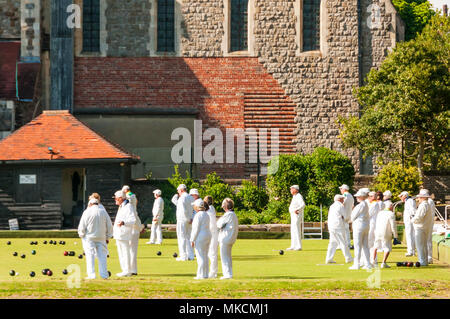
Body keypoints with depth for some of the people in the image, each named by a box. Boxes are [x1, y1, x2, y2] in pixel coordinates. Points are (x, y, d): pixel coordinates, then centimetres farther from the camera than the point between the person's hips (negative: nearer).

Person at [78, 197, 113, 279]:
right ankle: (104, 274, 3)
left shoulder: (87, 212, -4)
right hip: (101, 238, 3)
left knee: (90, 255, 1)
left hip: (89, 238, -3)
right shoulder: (103, 212, 5)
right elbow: (109, 226, 8)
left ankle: (91, 275, -4)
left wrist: (81, 235, 10)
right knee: (102, 256, 6)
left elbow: (82, 226, -5)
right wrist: (108, 237, 16)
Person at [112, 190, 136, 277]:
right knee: (121, 253, 13)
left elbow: (133, 220, -21)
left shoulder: (128, 206, -13)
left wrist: (123, 222, -36)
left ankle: (127, 271, -6)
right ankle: (125, 270, 20)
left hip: (124, 234, -11)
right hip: (118, 234, 11)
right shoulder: (121, 207, 19)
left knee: (125, 252, -8)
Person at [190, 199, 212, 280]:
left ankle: (201, 275, -3)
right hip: (208, 235, 9)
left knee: (200, 257, -4)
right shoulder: (206, 214, 12)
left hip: (200, 237, -9)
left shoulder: (198, 215, -15)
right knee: (205, 256, 13)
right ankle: (205, 274, 15)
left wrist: (192, 240, -12)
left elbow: (196, 229, -17)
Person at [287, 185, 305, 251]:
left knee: (296, 231, -12)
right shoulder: (295, 197, 17)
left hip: (297, 215, -11)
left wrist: (297, 209, -45)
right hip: (293, 216, 11)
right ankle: (293, 246, 19)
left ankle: (298, 246, -13)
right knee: (293, 231, 13)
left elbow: (303, 205, -32)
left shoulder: (298, 196, -16)